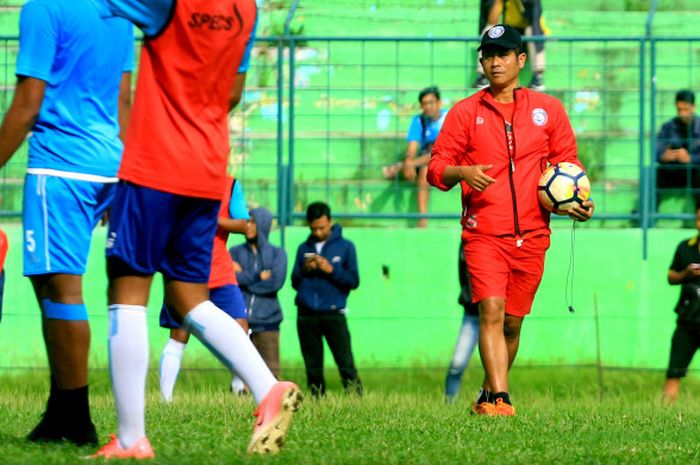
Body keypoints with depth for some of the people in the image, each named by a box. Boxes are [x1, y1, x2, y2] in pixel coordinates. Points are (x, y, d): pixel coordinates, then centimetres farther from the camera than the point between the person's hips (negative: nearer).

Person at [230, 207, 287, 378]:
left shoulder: (277, 253, 7)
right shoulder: (236, 252, 10)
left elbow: (276, 282, -9)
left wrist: (244, 278, -4)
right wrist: (259, 277, -8)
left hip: (267, 321, -1)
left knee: (270, 371, -5)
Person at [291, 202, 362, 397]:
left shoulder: (345, 247, 5)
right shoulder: (304, 248, 15)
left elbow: (354, 281, 0)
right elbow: (295, 282, 14)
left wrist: (331, 270, -12)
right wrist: (305, 270, -5)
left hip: (333, 314, -3)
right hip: (306, 315, 3)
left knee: (346, 364, -12)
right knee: (313, 367, 4)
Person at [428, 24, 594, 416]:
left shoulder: (549, 109, 10)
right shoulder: (465, 112, 7)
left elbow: (567, 164, 15)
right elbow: (436, 167, 5)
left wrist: (577, 203, -3)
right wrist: (460, 172, -17)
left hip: (531, 235, 2)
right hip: (484, 233, -2)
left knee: (513, 322, 7)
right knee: (491, 311, -19)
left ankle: (488, 394, 23)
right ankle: (500, 398, -25)